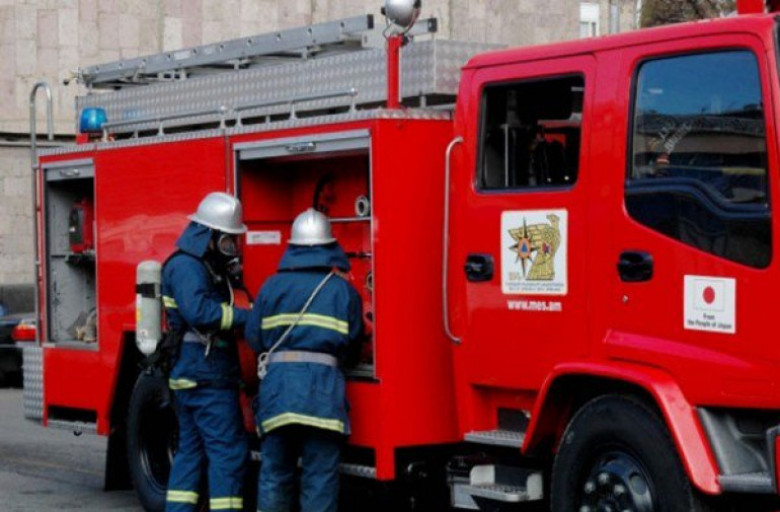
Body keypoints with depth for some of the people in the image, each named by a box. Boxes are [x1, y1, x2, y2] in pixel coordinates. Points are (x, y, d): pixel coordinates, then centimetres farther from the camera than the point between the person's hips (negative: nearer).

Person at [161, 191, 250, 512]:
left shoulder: (207, 267, 19)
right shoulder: (186, 266, -14)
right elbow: (199, 311, -28)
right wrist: (244, 317, -26)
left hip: (189, 376, 11)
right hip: (206, 376, -11)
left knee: (192, 450, 13)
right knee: (229, 449, -9)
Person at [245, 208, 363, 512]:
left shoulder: (272, 286, 7)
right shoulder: (344, 290, 5)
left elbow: (254, 338, 10)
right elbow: (353, 347, 10)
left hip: (276, 384, 2)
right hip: (323, 387, -2)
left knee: (274, 471, 9)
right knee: (320, 475, 1)